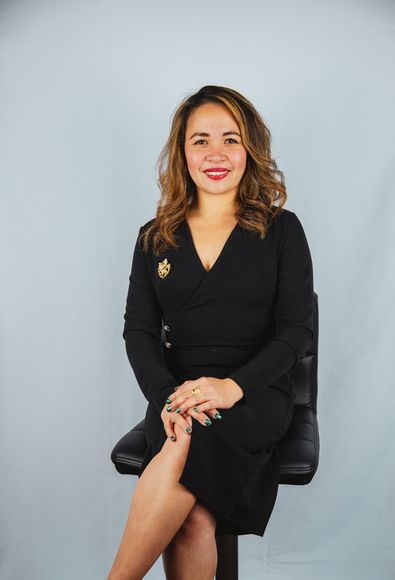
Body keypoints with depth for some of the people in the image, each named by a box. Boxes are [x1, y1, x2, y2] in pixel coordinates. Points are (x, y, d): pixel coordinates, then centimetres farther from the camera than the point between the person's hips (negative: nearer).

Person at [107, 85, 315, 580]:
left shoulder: (282, 229, 6)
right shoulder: (155, 237, 12)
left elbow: (297, 329, -1)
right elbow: (138, 331, 6)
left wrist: (233, 386, -18)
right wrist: (167, 396, -14)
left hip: (258, 394, -1)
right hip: (174, 390, 2)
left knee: (185, 450, -35)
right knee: (194, 520, -29)